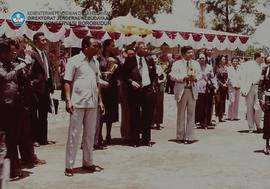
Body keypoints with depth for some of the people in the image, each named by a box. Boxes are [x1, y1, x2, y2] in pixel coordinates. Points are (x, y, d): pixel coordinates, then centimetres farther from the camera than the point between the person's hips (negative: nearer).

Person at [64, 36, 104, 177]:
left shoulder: (95, 62, 14)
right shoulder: (74, 61, -4)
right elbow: (67, 82, -7)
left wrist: (100, 100, 13)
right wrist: (68, 100, -15)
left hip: (92, 104, 6)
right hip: (78, 103, -6)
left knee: (90, 134, 11)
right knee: (74, 134, -1)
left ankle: (88, 162, 22)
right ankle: (69, 166, 6)